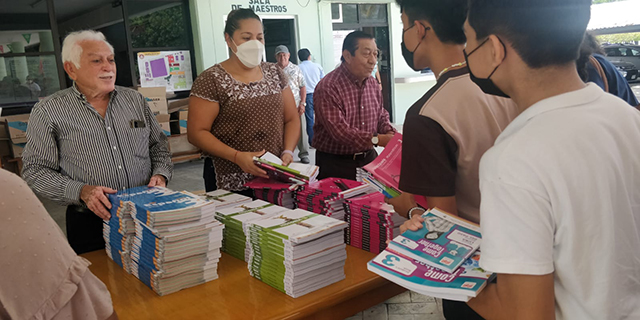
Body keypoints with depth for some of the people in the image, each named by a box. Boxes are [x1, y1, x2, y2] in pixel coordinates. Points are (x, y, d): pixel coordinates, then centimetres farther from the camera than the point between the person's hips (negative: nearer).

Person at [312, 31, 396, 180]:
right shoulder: (328, 87, -18)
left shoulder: (372, 83, 7)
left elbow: (381, 116, 15)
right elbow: (339, 130, -27)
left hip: (368, 158, 6)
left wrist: (391, 135, -7)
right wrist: (377, 139, -31)